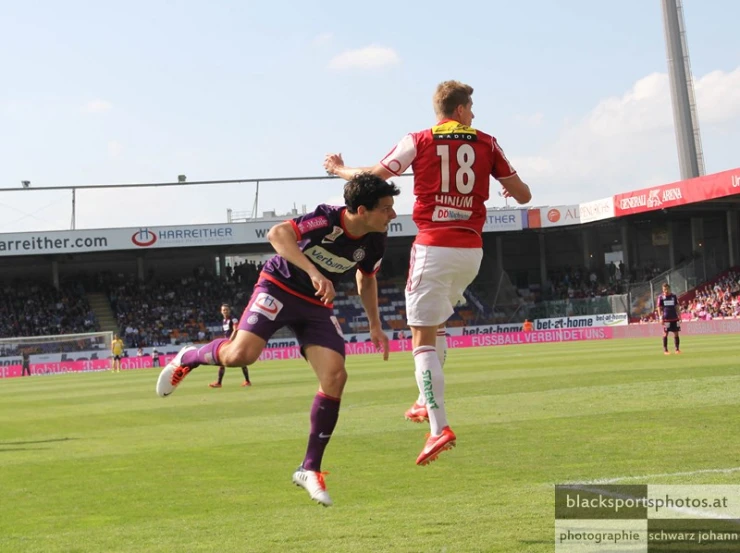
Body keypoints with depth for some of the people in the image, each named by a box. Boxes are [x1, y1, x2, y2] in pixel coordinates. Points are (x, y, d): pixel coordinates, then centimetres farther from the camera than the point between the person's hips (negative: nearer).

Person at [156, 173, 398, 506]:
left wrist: (375, 324, 12)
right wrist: (314, 273, -47)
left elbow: (366, 278, 16)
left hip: (318, 305, 5)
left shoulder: (374, 242, -6)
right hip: (279, 287, -5)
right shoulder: (328, 220, -25)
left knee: (335, 377, -14)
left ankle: (310, 469, -4)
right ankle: (189, 358, 11)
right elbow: (278, 233, -39)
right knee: (241, 354, -26)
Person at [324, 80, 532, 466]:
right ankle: (427, 402, 26)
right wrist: (511, 189, 35)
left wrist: (339, 169, 21)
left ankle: (439, 426, -16)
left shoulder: (419, 141, 0)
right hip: (471, 250, 4)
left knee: (423, 338, -5)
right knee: (436, 324, 27)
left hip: (433, 247, -4)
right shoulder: (486, 144, 8)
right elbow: (523, 195, 10)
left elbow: (373, 176, 0)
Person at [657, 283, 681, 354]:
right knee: (665, 334, -2)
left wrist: (679, 316, 7)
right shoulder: (661, 297, 2)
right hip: (666, 318, -2)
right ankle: (665, 350, 3)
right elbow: (659, 308, 2)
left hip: (675, 318, 2)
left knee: (676, 333, 1)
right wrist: (661, 318, -7)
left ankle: (677, 349, 7)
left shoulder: (674, 296, 8)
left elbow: (677, 307, 12)